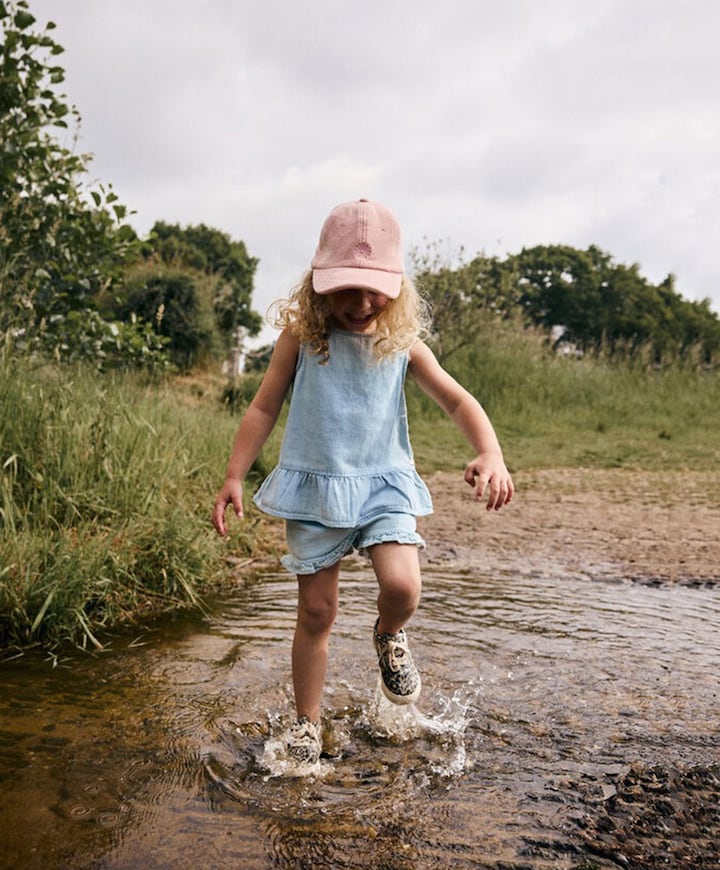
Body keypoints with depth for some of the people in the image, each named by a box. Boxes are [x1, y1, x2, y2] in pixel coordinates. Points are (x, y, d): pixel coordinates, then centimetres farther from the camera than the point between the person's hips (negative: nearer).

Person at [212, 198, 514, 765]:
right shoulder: (301, 337, -4)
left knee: (402, 585, -22)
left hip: (384, 485, 1)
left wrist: (490, 454, -20)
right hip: (315, 488, 0)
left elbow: (458, 401, -2)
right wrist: (234, 477, -5)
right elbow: (264, 408, 1)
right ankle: (307, 722, 26)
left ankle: (389, 636, 16)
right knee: (317, 611, 6)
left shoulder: (402, 344, -1)